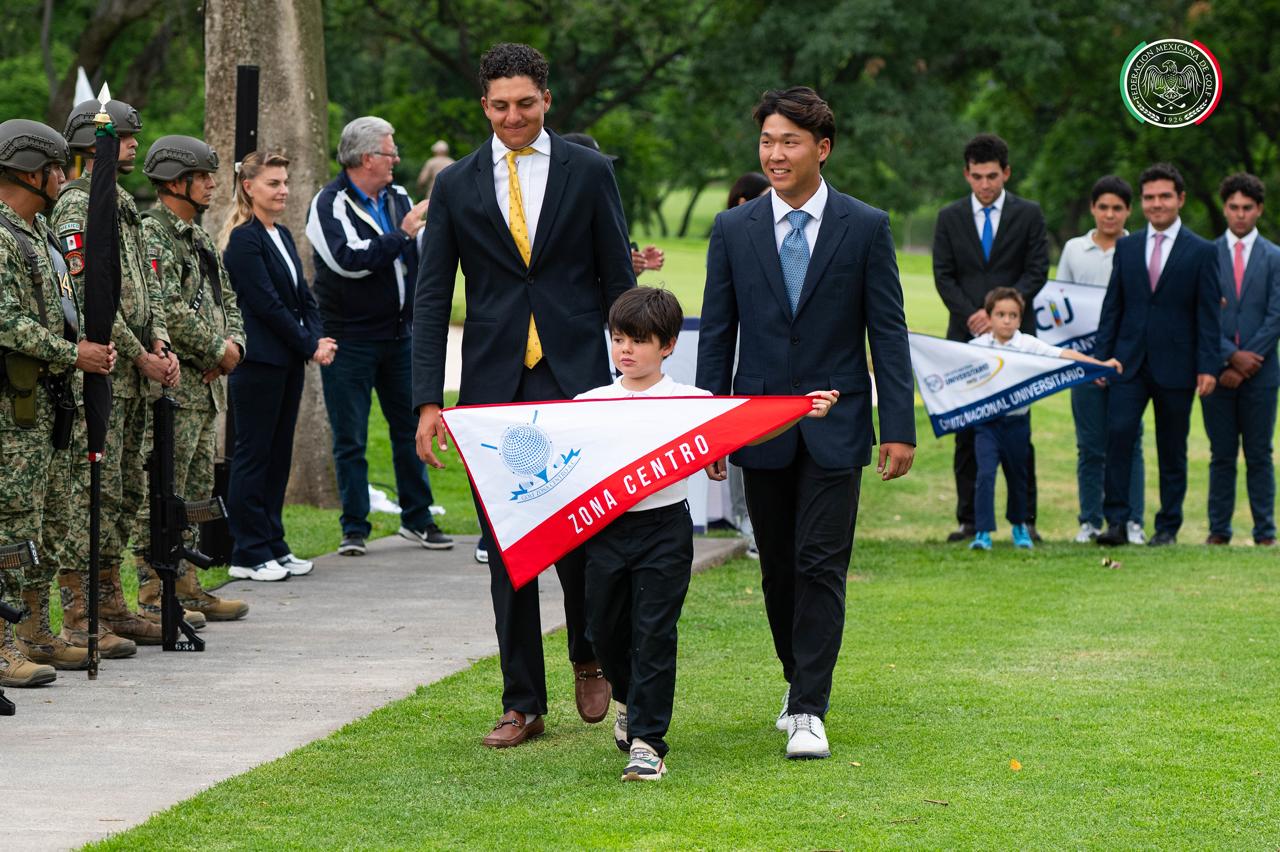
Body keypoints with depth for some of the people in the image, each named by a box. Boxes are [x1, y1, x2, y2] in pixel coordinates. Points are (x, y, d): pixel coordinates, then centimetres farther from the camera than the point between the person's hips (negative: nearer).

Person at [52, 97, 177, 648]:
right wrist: (140, 356, -14)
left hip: (136, 373, 10)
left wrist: (161, 345, 3)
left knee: (126, 490, 12)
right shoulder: (76, 208, -12)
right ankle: (79, 615, -8)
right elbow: (91, 297, -18)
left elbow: (148, 282, 19)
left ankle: (110, 603, 19)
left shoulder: (124, 205, 18)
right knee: (92, 490, -9)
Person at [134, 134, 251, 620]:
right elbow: (168, 311, -22)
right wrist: (217, 348, -13)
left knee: (195, 491, 13)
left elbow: (226, 300, 22)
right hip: (172, 384, -10)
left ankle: (186, 588, 20)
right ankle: (153, 595, -4)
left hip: (206, 382, 10)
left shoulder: (198, 237, 18)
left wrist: (234, 342, 2)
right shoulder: (151, 235, -13)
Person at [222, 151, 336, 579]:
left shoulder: (282, 235, 15)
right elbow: (267, 303, -16)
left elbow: (302, 296, 15)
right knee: (253, 455, -3)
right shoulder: (244, 240, -12)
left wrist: (317, 338, -2)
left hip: (288, 362, 9)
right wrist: (310, 345, -12)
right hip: (258, 362, -9)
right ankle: (248, 554, 1)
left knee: (278, 454, 11)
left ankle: (273, 545, 18)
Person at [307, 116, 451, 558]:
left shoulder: (397, 198, 11)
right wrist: (402, 234, -21)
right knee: (350, 439, 0)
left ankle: (417, 518, 19)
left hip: (399, 335, 6)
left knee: (410, 428, 9)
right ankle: (355, 528, 6)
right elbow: (349, 259, -25)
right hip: (350, 339, -6)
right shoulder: (330, 204, -10)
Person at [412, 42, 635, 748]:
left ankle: (588, 657, 21)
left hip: (576, 381, -1)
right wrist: (428, 400, -2)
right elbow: (432, 297, 6)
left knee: (579, 532, -7)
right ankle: (523, 703, 9)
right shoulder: (456, 185, 7)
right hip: (495, 387, 2)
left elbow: (618, 283, 6)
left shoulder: (588, 173, 5)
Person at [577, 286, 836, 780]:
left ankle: (647, 741, -4)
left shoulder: (688, 402, -1)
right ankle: (630, 699, 43)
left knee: (654, 633, -7)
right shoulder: (590, 404, 6)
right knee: (603, 629, 12)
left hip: (664, 526, -3)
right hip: (607, 530, 3)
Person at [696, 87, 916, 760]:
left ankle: (808, 711, -10)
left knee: (821, 567, -9)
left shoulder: (865, 228, -1)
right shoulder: (734, 230, 4)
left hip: (835, 428, -2)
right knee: (778, 568, 10)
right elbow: (716, 334, 7)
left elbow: (888, 333, -1)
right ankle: (798, 681, 29)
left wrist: (899, 428, -7)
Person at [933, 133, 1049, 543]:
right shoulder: (950, 217, 10)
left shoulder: (1028, 214, 5)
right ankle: (969, 520, 3)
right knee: (966, 432, 0)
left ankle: (1024, 519, 1)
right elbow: (943, 276, 5)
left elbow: (1037, 272, -1)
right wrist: (971, 316, -10)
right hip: (965, 336, 2)